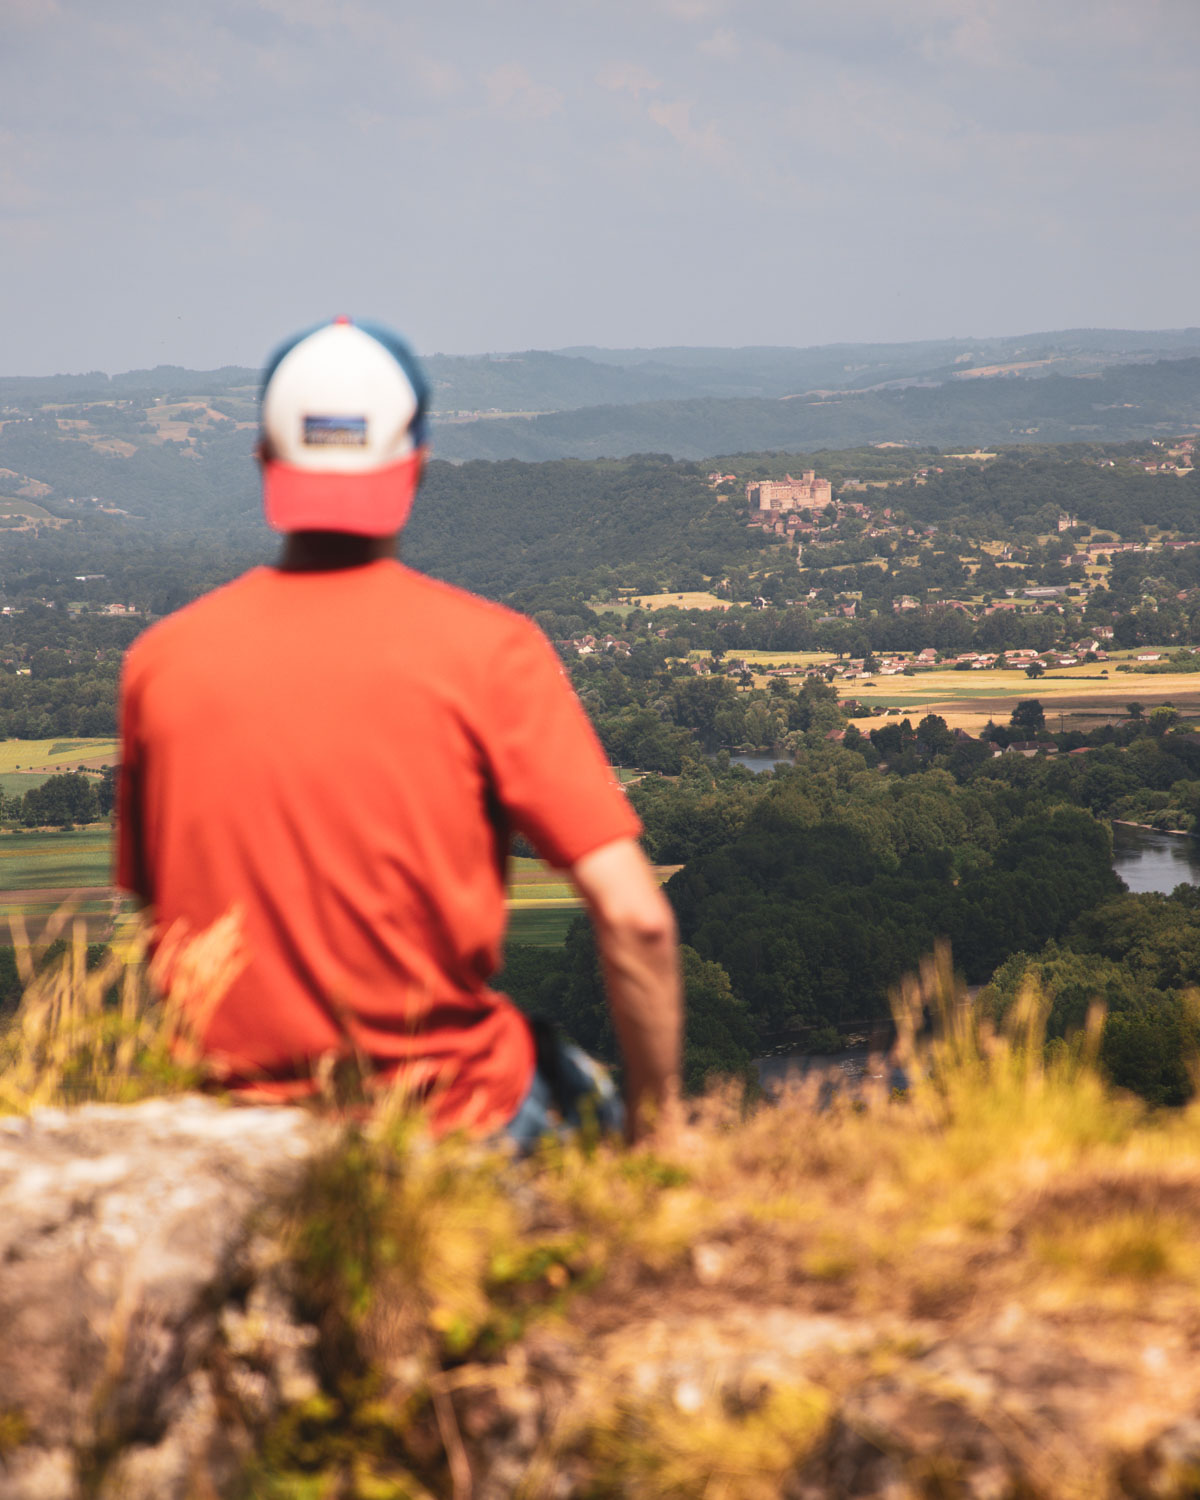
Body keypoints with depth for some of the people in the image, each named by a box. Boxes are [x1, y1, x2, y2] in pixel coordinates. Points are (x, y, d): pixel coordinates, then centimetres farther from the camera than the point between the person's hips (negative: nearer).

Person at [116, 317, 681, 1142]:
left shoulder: (161, 659, -2)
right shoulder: (488, 649, -11)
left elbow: (149, 914, 8)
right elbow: (635, 918, -15)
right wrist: (656, 1129, -3)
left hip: (230, 1121, 3)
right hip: (448, 1122, -3)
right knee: (580, 1091, 29)